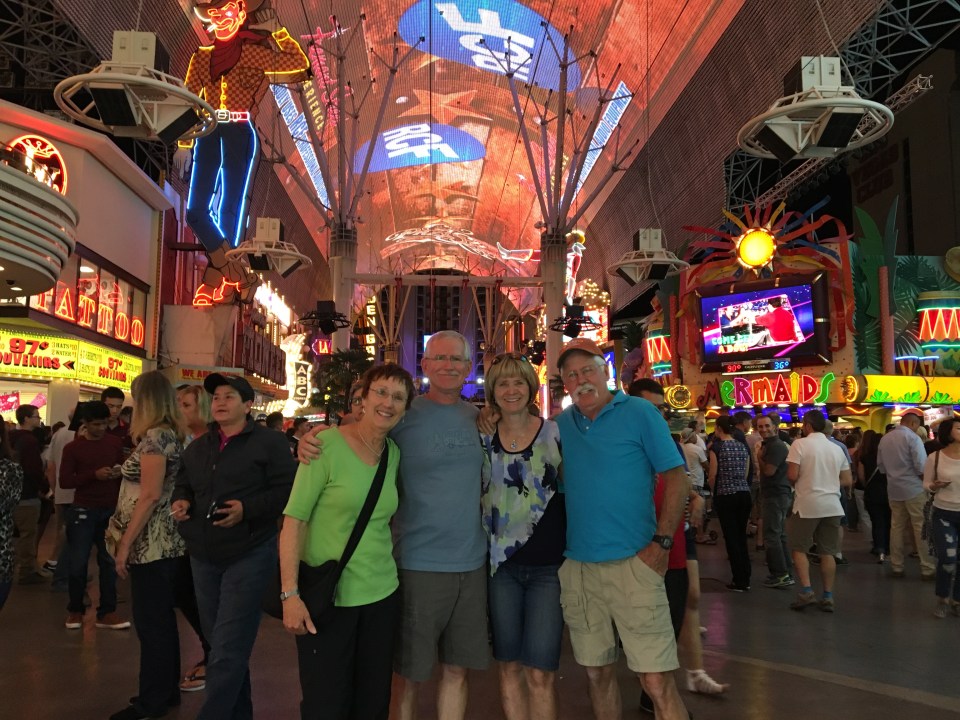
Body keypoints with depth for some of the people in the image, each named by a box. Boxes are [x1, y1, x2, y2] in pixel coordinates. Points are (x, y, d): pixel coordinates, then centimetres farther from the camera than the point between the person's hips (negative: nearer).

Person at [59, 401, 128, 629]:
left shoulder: (116, 443, 5)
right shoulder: (73, 448, -2)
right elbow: (64, 481, -7)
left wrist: (119, 473, -6)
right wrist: (94, 475, -18)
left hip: (110, 510, 2)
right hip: (83, 510, -2)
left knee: (109, 561, 3)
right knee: (78, 562, 2)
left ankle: (107, 612, 11)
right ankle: (75, 610, 21)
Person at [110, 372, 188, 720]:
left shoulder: (154, 436, -15)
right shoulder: (172, 434, 12)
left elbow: (150, 495, -21)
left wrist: (125, 543, -16)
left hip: (151, 544, -9)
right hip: (166, 542, 9)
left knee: (150, 622, 0)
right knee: (162, 619, 16)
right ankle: (167, 690, 26)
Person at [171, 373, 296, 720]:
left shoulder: (270, 442, -7)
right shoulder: (198, 447, 14)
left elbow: (286, 491, -12)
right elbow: (183, 485, 23)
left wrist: (248, 509, -23)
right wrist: (179, 501, 1)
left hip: (248, 555, -7)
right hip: (203, 558, 7)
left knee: (227, 651, -8)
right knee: (222, 643, 17)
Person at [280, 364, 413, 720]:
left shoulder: (394, 453, 5)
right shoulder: (327, 445, -13)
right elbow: (293, 520, -14)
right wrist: (290, 594, -18)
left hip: (382, 595, 5)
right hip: (326, 597, -5)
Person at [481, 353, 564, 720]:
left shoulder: (556, 433, -4)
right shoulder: (482, 438, 3)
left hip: (549, 565, -2)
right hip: (502, 564, 3)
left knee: (540, 672, -2)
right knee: (509, 665, 10)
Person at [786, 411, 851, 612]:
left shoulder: (800, 444, -7)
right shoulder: (836, 448, 9)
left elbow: (792, 476, -14)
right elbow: (848, 481, 11)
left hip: (807, 505, -4)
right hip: (832, 505, 5)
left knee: (798, 548, 8)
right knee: (827, 552, 9)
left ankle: (806, 591, -2)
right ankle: (828, 596, 11)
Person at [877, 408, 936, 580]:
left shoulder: (885, 439, 8)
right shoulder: (912, 437, -11)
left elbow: (881, 466, 11)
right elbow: (922, 467, -17)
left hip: (894, 490, 6)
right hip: (914, 489, -6)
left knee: (896, 527, 10)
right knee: (921, 528, 1)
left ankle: (896, 567, 13)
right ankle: (927, 569, 5)